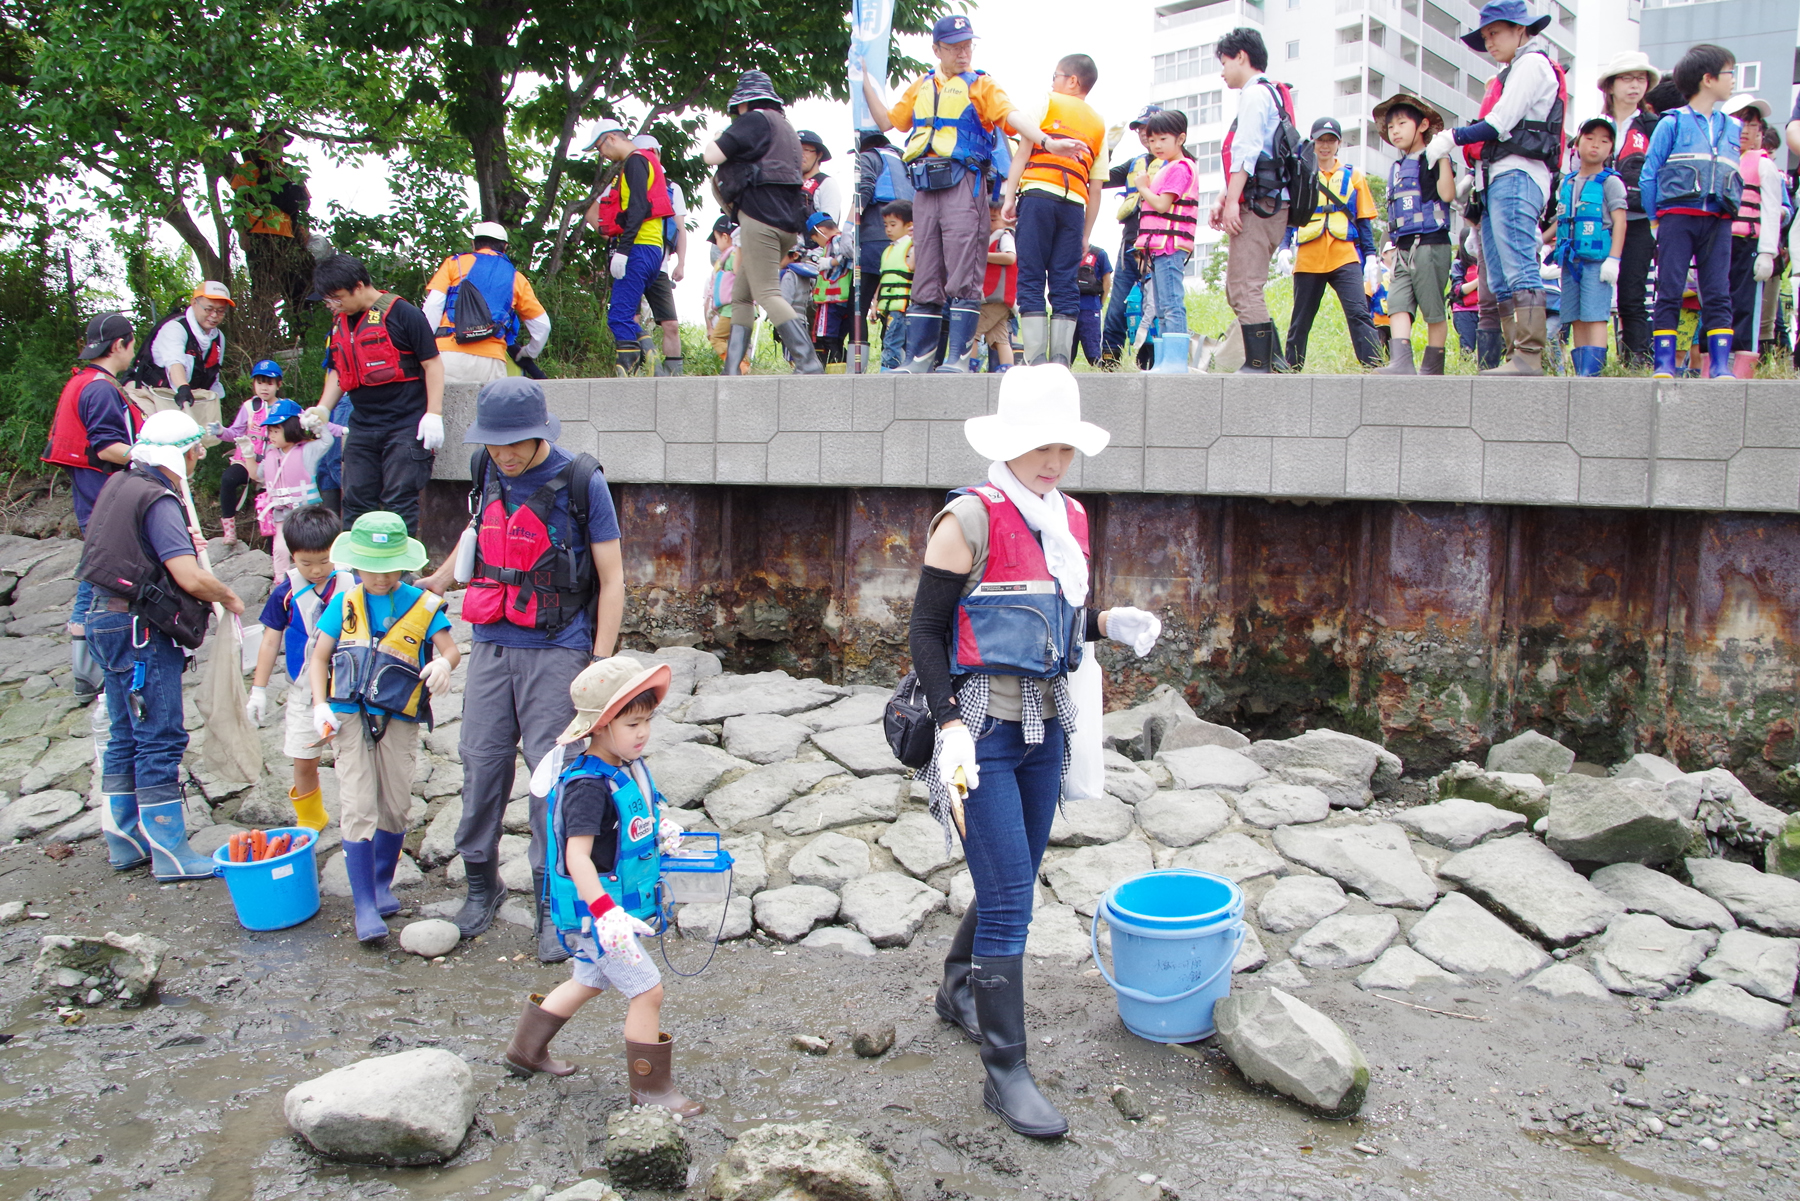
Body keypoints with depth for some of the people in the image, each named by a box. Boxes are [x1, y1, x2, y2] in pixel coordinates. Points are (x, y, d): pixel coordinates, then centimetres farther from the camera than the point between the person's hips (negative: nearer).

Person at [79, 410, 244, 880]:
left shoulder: (119, 485, 10)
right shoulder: (159, 502, -18)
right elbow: (191, 578, -24)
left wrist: (178, 542, 16)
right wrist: (229, 597, -7)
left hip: (107, 617, 10)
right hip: (139, 629, -10)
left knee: (125, 736, 16)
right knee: (161, 739, -4)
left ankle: (123, 839, 25)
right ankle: (169, 851, 1)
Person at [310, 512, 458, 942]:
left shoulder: (422, 604, 1)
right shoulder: (345, 603, 5)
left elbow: (450, 649, -6)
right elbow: (319, 656, 9)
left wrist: (443, 663, -30)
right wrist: (320, 705, -4)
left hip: (399, 719, 0)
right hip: (349, 716, 0)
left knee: (395, 808, 8)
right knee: (359, 809, -5)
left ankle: (383, 884, 32)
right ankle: (365, 906, -1)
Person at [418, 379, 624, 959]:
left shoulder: (581, 481, -9)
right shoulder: (486, 470, 6)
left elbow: (611, 579, -6)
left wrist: (600, 662, -10)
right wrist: (441, 578, 32)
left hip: (556, 651, -4)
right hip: (491, 646, 5)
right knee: (482, 763, 6)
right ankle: (481, 884, 25)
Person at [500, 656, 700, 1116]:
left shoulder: (631, 766, 1)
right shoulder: (588, 784, -27)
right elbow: (577, 856, -33)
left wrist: (662, 825, 1)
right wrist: (606, 914, -41)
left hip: (623, 901, 10)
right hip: (595, 906, -10)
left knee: (589, 980, 26)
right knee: (646, 991, -4)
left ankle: (525, 1051, 45)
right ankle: (651, 1087, 13)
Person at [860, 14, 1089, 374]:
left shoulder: (981, 85, 8)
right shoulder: (920, 87, 22)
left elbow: (1013, 115, -8)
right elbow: (887, 121, 24)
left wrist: (1046, 141, -24)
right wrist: (865, 81, 20)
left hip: (963, 185, -4)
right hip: (925, 189, 4)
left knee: (962, 278, -9)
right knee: (925, 280, 5)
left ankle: (958, 357, -9)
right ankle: (918, 358, 7)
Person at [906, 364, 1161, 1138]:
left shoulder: (1070, 519, 8)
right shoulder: (970, 518, -13)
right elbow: (925, 631, -11)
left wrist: (1111, 625, 1)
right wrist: (950, 725, -20)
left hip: (1044, 725, 7)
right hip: (982, 726, -7)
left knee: (1013, 887, 19)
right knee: (1008, 899, -7)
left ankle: (958, 993, 43)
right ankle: (1006, 1072, 5)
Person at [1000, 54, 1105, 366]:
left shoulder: (1047, 104, 13)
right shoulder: (1099, 124, 23)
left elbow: (1023, 150, 0)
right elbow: (1096, 187, 17)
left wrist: (1009, 197, -3)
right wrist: (1086, 235, 18)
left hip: (1037, 192, -3)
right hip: (1074, 204, 3)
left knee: (1032, 279, -4)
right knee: (1065, 284, 4)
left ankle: (1036, 358, -13)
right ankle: (1060, 358, -6)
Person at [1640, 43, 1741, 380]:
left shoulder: (1733, 127, 18)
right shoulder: (1673, 122, 4)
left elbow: (1737, 178, 20)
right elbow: (1649, 175, 2)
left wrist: (1731, 212, 8)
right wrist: (1656, 218, -3)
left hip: (1718, 222, 4)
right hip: (1677, 216, -4)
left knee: (1718, 294, -2)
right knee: (1669, 292, -5)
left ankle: (1720, 366, -4)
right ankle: (1663, 365, -3)